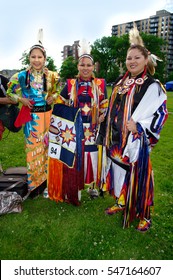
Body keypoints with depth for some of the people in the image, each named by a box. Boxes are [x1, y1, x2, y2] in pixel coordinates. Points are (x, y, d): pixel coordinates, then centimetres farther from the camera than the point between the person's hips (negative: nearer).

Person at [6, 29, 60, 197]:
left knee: (46, 146, 12)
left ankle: (45, 179, 31)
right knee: (33, 148, 4)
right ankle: (34, 184, 20)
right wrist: (21, 99, -11)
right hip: (31, 116, -2)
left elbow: (56, 91, 18)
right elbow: (10, 93, 7)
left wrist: (53, 97, -4)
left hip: (47, 115, 2)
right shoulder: (21, 76, -4)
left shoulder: (51, 76, 2)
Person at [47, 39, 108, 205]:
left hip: (93, 129, 0)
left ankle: (93, 185, 29)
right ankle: (75, 190, 21)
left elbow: (105, 107, 8)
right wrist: (56, 127, -3)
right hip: (73, 129, 0)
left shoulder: (100, 84, 4)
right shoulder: (70, 84, 3)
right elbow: (59, 106, 4)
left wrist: (101, 119, -7)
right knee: (74, 158, 4)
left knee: (93, 157, 7)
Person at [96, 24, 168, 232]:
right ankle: (121, 203, 38)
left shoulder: (153, 86, -8)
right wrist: (106, 133, 14)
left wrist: (139, 127, -25)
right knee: (118, 171, 16)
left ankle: (144, 215, 20)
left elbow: (160, 113, -12)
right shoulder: (120, 83, 11)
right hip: (116, 139, 6)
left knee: (137, 175, 1)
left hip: (136, 141, -6)